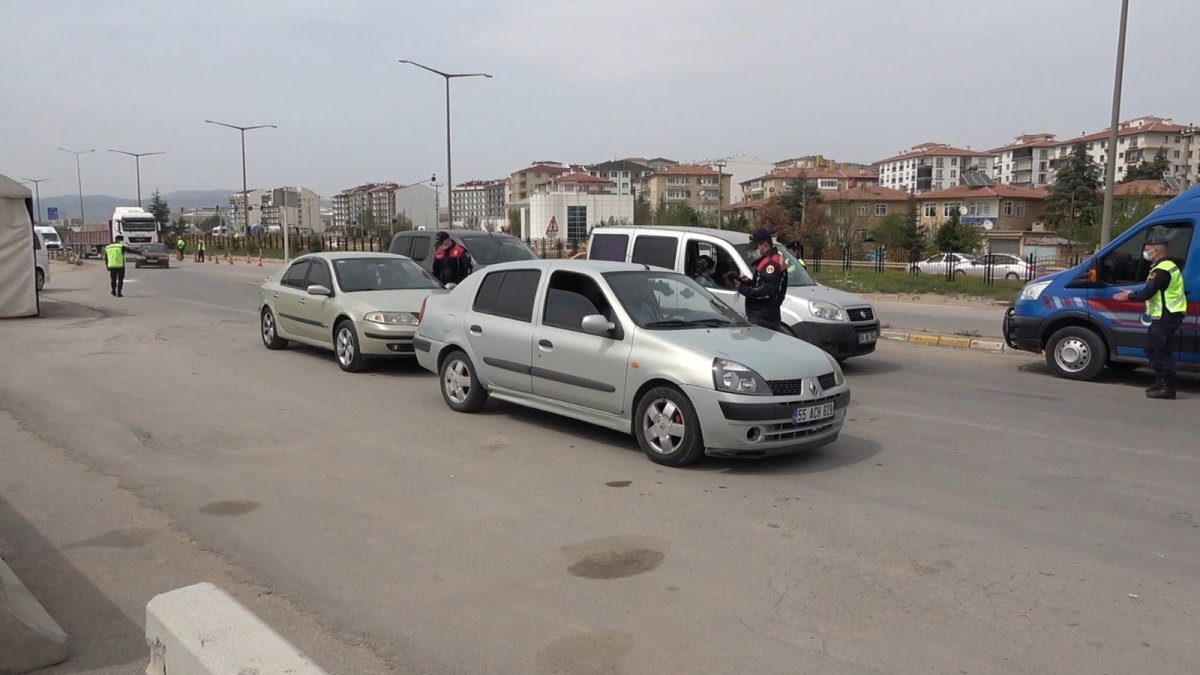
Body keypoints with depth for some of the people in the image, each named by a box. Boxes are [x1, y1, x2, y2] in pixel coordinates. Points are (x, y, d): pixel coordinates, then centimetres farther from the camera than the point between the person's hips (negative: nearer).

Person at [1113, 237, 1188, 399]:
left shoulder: (1161, 270, -18)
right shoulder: (1167, 266, 18)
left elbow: (1147, 293, -22)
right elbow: (1153, 291, 19)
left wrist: (1129, 296, -6)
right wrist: (1133, 294, 12)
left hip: (1166, 317, -11)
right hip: (1164, 316, 11)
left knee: (1162, 350, -8)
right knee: (1152, 348, 17)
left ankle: (1168, 387, -5)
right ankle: (1160, 382, 24)